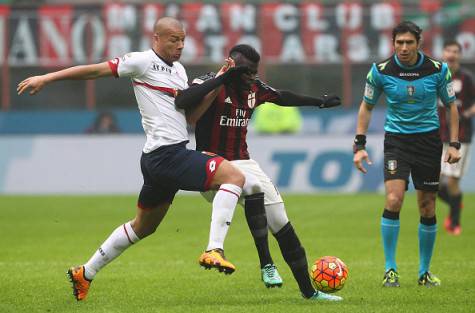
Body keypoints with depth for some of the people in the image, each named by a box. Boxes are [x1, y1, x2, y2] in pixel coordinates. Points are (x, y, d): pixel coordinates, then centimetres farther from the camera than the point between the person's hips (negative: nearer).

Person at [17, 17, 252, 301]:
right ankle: (214, 251, -27)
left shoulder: (179, 70, 18)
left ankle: (85, 274, 33)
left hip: (157, 160, 10)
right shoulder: (144, 62, -7)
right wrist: (46, 78, -4)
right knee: (234, 177, -18)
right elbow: (96, 70, -5)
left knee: (143, 227, 23)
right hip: (167, 154, -10)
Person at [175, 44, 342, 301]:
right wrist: (219, 79, -36)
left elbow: (282, 97, 28)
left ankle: (308, 290, 14)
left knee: (281, 224, 2)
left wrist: (318, 102, 37)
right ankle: (266, 265, -29)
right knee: (254, 189, -37)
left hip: (243, 162, 7)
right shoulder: (210, 83, -14)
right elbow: (182, 101, -36)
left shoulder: (254, 89, 7)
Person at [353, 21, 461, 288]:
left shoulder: (437, 70, -7)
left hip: (428, 140, 1)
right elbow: (367, 106, 7)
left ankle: (425, 271, 19)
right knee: (394, 200, -19)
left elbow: (451, 105, 6)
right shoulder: (381, 71, -7)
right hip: (396, 140, -1)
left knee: (428, 209, 4)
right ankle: (390, 269, -8)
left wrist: (454, 144, -2)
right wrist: (359, 145, 0)